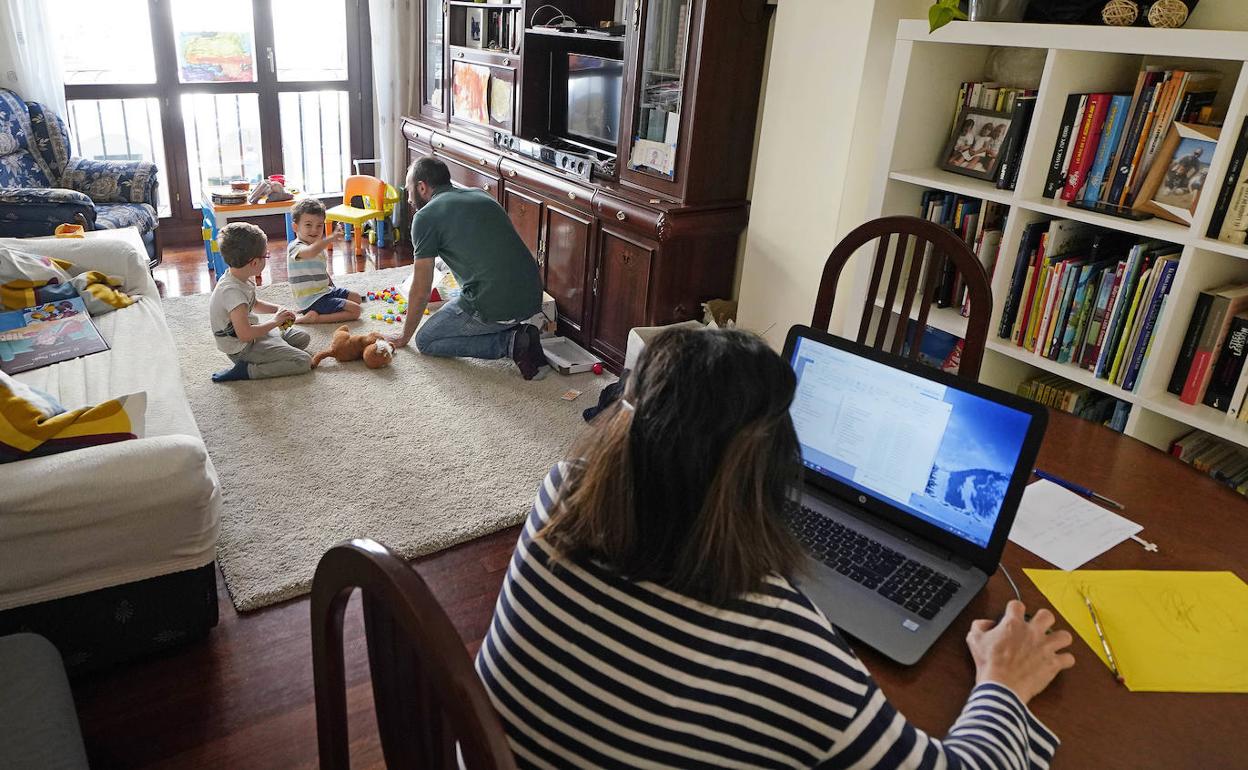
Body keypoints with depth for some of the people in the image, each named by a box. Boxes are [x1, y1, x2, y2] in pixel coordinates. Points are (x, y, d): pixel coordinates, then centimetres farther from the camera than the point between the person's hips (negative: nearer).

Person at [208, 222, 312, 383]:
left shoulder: (244, 278, -2)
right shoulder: (232, 291, -31)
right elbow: (245, 334, -35)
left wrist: (277, 309, 3)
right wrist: (275, 322, -21)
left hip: (253, 334, 10)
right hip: (242, 348, -10)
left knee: (303, 337, 17)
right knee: (304, 362, -17)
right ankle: (246, 370, -13)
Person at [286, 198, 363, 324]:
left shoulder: (318, 246, 11)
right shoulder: (295, 247, -20)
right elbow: (311, 252, -46)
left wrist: (332, 286, 13)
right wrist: (330, 239, -53)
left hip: (325, 290, 10)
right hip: (312, 299, -10)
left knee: (357, 298, 23)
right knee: (355, 311, -15)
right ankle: (313, 317, -12)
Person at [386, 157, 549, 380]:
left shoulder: (426, 216, -1)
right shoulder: (481, 196, 20)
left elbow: (421, 291, 2)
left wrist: (404, 336, 18)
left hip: (494, 305, -8)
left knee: (426, 341, 13)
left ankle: (509, 342, -3)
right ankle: (516, 332, 9)